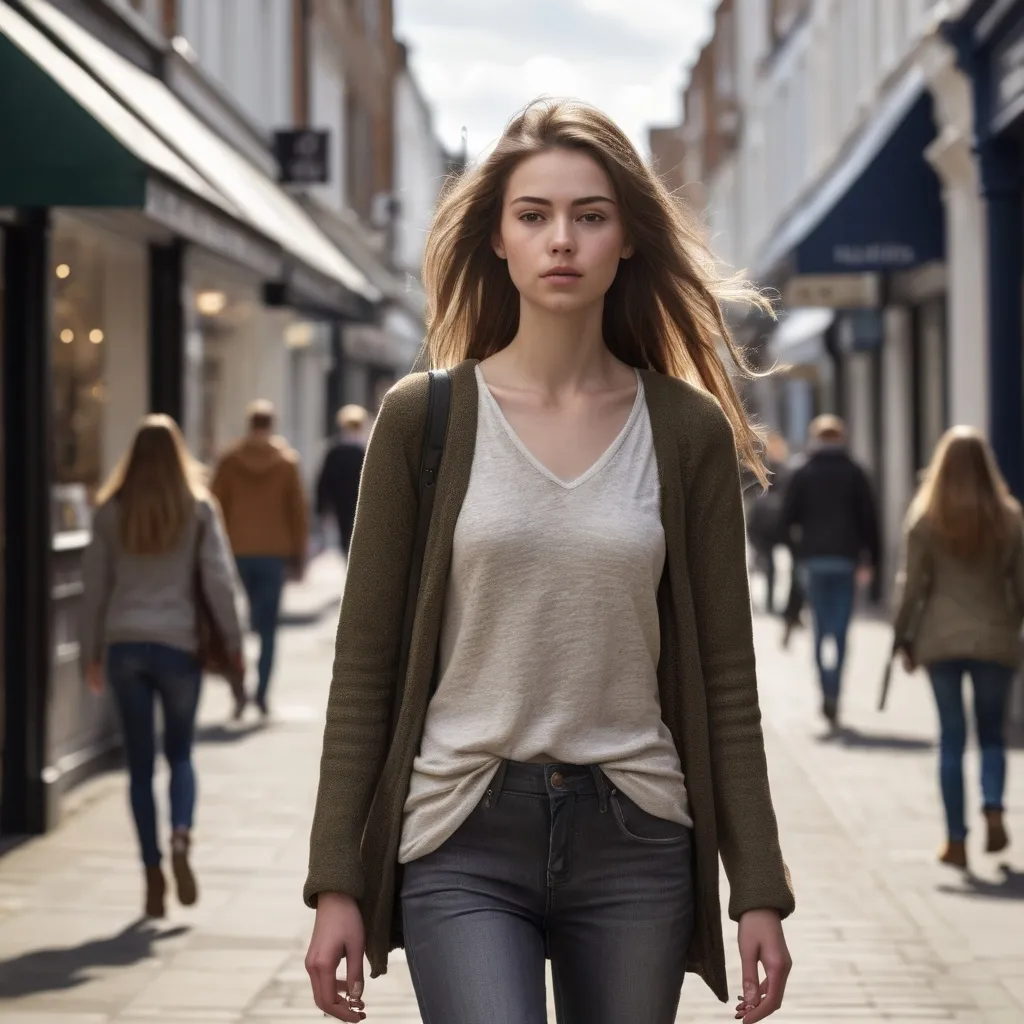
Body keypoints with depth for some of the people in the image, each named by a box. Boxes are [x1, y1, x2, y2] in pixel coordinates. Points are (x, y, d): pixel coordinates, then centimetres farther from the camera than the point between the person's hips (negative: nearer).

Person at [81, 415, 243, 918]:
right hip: (178, 643, -1)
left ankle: (153, 873, 5)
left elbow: (94, 585, 5)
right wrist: (233, 642, 1)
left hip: (124, 645, 1)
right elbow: (218, 579, -6)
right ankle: (180, 838, -13)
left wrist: (91, 652, 12)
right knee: (179, 754, 13)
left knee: (140, 764, 7)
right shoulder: (198, 508, 0)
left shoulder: (110, 511, 3)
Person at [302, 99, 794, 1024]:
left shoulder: (689, 430, 3)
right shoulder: (423, 418, 0)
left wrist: (761, 891, 1)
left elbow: (726, 676, 5)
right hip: (462, 841, -2)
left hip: (636, 842, 2)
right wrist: (336, 883, -3)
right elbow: (363, 667, 1)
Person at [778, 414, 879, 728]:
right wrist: (869, 560, 6)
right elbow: (869, 518, 1)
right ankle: (834, 693, -11)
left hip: (813, 559, 0)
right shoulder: (855, 474, 4)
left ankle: (826, 690, -8)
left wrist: (798, 553, 11)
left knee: (821, 627, 7)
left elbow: (787, 520, 1)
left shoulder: (802, 475, 4)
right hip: (846, 558, 0)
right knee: (841, 629, 2)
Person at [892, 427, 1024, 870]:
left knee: (951, 738, 5)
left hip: (940, 640, 0)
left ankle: (956, 840, 4)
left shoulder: (924, 519, -3)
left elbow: (912, 584, -2)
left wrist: (904, 637, 6)